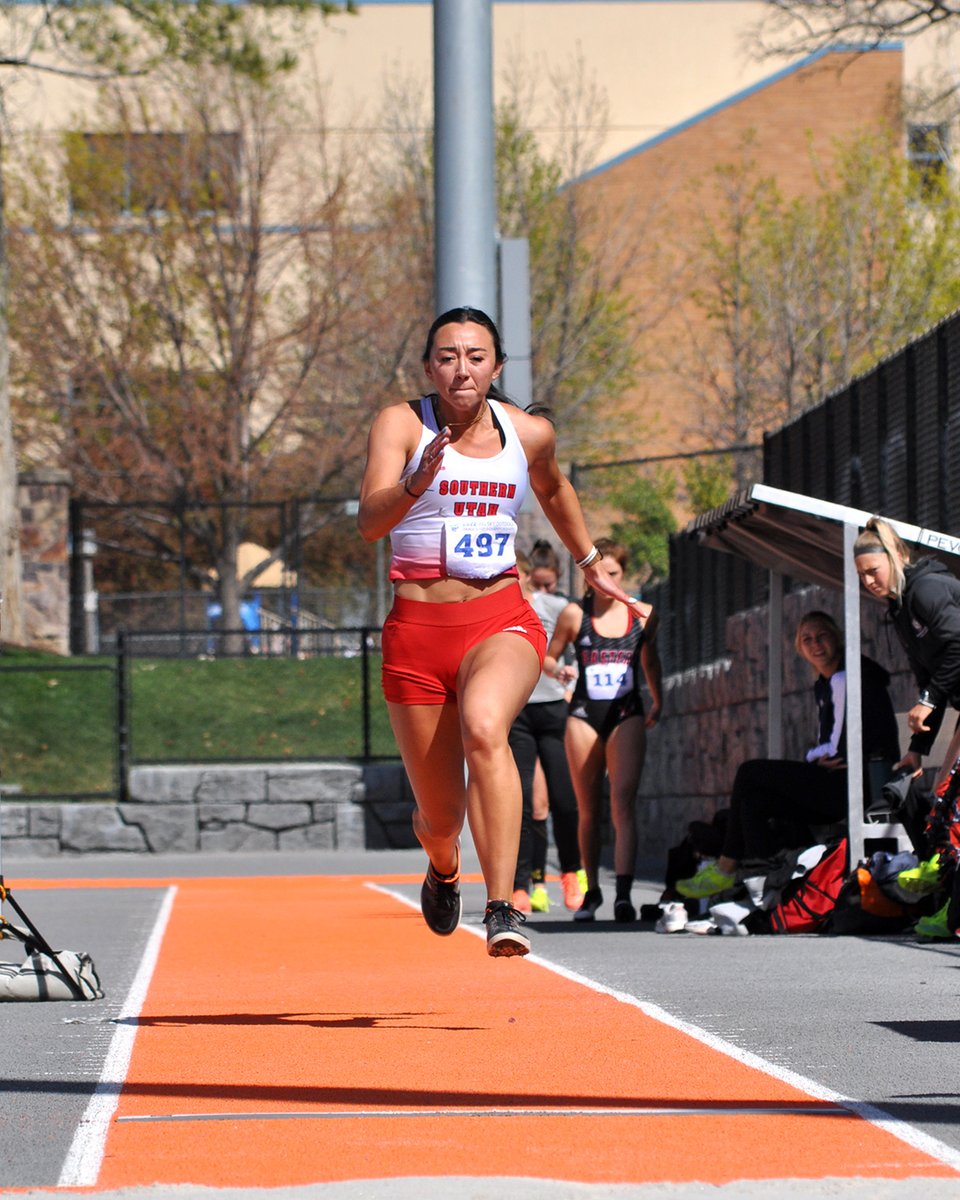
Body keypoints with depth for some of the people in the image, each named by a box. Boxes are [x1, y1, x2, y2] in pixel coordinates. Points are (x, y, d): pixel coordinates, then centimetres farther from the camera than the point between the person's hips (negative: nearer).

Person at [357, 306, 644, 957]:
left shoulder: (529, 432, 3)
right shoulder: (402, 423, -7)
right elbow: (369, 522, -22)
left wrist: (592, 564, 35)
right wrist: (418, 484, -41)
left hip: (502, 619, 0)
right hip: (417, 630, 0)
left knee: (483, 726, -35)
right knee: (440, 817, 7)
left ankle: (503, 908, -40)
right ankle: (444, 868, 47)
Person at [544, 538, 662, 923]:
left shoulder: (643, 615, 5)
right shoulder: (574, 615, 1)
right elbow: (546, 657, 9)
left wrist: (657, 701, 18)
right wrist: (559, 670, -11)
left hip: (627, 717, 0)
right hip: (584, 716, 0)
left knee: (623, 801, -16)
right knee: (589, 810, 6)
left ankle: (623, 893, -25)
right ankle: (592, 891, 22)